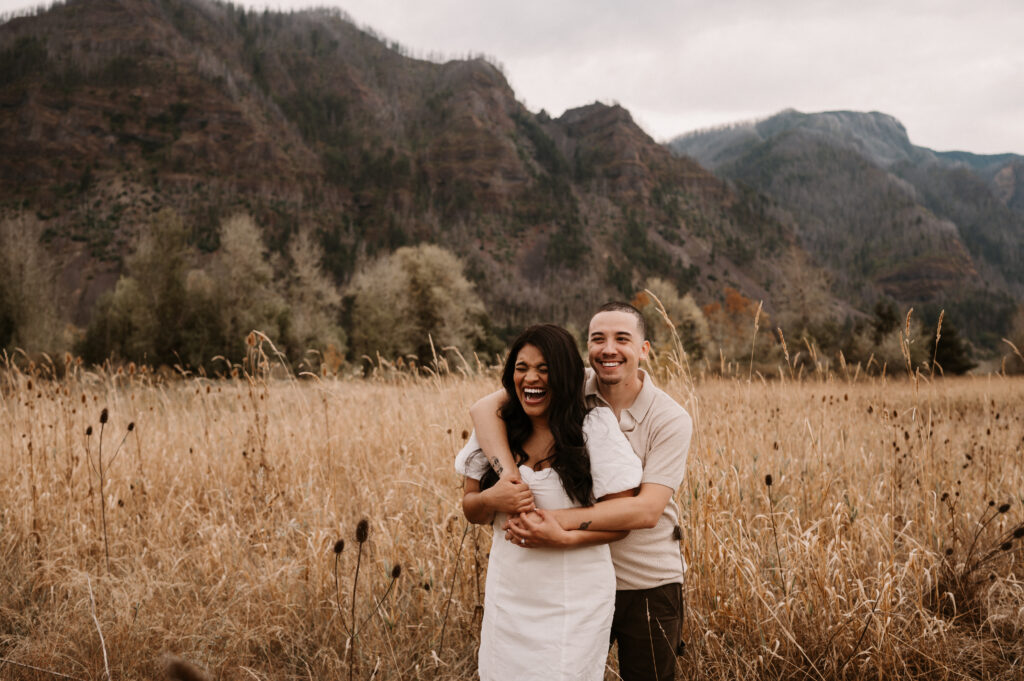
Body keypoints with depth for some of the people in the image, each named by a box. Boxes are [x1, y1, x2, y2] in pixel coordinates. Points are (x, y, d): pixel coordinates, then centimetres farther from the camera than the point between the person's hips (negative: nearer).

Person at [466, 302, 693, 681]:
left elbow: (648, 509, -23)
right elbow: (485, 407, -14)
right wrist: (505, 470, -31)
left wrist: (561, 523, -31)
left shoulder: (671, 420, -14)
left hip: (649, 584, -2)